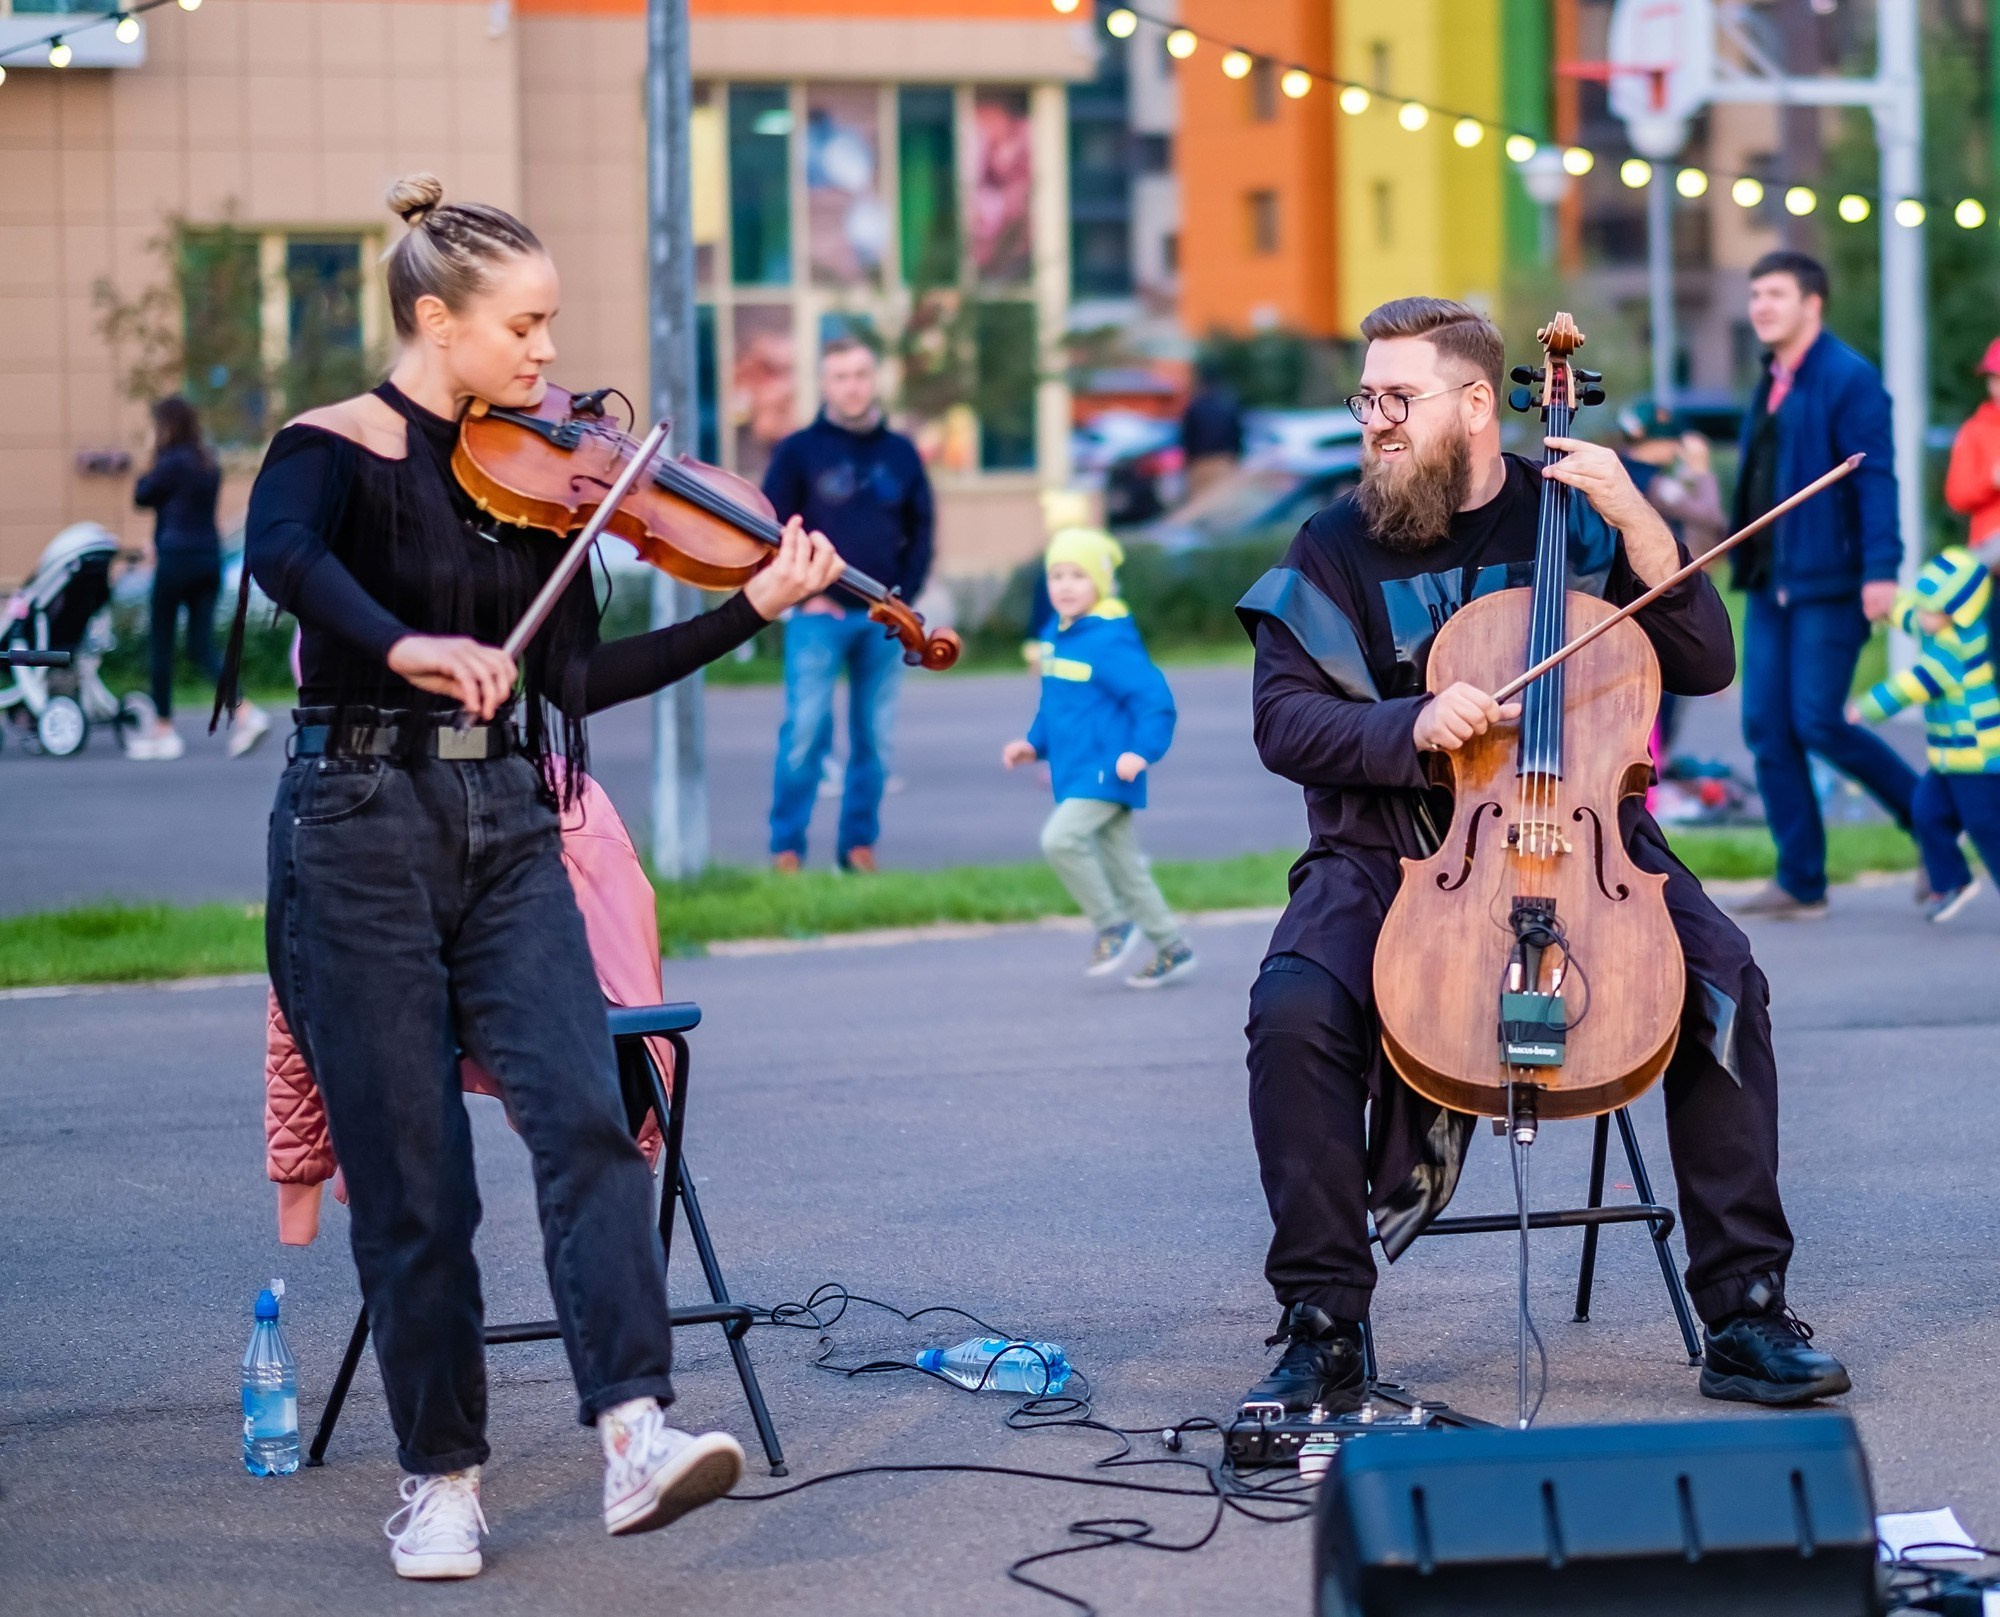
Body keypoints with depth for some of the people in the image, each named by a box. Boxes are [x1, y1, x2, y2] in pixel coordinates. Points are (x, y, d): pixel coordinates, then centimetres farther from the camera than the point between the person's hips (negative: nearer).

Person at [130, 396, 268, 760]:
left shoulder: (172, 462, -12)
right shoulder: (209, 465, 12)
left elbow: (142, 497, -3)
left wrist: (151, 464, 5)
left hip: (177, 560, -7)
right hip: (210, 559, 7)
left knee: (162, 645, 5)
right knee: (202, 648, 7)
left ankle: (163, 730, 9)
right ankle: (245, 713, -11)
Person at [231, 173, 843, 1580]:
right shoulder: (336, 449, -5)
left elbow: (579, 675, 10)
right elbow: (283, 557, -29)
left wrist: (754, 608, 2)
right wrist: (406, 647, -45)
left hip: (505, 830, 4)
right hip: (362, 830, -4)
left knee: (583, 1115, -16)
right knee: (412, 1176, -2)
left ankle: (637, 1431, -25)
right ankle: (441, 1477, 10)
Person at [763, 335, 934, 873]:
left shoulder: (901, 454, 9)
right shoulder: (800, 451, 1)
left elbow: (920, 531, 13)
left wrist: (904, 595, 1)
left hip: (884, 619, 3)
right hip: (819, 616, -3)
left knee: (874, 738, 5)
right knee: (805, 731, -8)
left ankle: (859, 844, 13)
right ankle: (786, 847, -3)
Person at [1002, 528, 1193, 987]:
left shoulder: (1110, 642, -17)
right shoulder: (1057, 637, 10)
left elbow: (1154, 698, -19)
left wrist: (1142, 751, -28)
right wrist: (1034, 744, 14)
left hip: (1106, 771, -9)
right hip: (1076, 774, 9)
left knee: (1061, 837, -23)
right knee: (1122, 865, 13)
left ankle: (1113, 923, -7)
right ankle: (1172, 949, 23)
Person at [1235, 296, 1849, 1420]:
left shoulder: (1572, 517, 6)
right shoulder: (1337, 550, 6)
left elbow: (1706, 665, 1)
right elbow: (1285, 722, -3)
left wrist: (1637, 521, -11)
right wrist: (1413, 724, -20)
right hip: (1389, 853, 0)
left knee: (1723, 983, -25)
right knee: (1296, 1012, -29)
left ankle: (1747, 1310, -15)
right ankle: (1325, 1331, -17)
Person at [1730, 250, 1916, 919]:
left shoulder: (1848, 379, -10)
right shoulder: (1771, 384, 15)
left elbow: (1875, 478, -16)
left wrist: (1880, 569, -24)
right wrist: (1747, 565, 17)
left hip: (1829, 585, -8)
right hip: (1771, 586, 8)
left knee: (1818, 723, -11)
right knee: (1768, 729, 3)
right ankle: (1800, 882, 9)